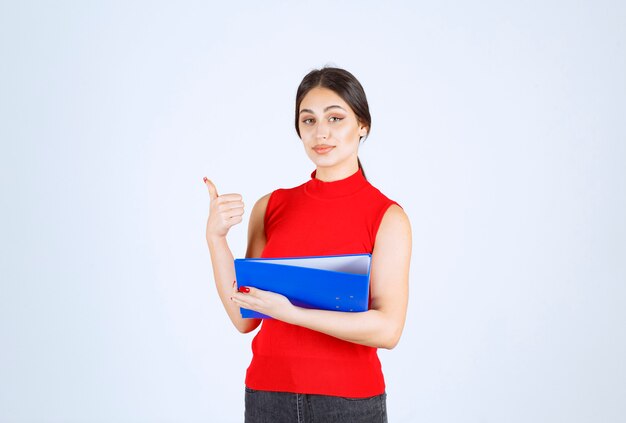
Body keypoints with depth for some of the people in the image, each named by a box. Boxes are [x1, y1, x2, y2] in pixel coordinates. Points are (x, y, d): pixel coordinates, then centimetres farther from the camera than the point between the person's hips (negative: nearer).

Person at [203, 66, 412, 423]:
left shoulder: (387, 217, -8)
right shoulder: (270, 207, 2)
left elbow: (388, 329, -16)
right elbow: (245, 319, -1)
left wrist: (289, 312, -23)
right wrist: (216, 237, -12)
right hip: (268, 393, 3)